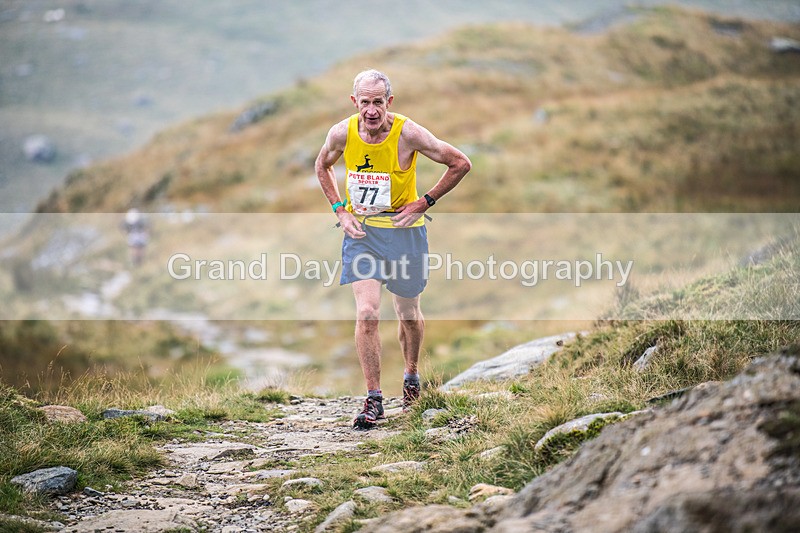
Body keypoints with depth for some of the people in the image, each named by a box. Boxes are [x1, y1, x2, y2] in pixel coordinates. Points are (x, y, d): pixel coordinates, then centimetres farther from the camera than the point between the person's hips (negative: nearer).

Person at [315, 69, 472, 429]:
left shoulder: (408, 134, -19)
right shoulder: (342, 133, -10)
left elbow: (461, 164, -10)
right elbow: (322, 166, 13)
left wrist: (424, 203, -10)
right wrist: (340, 210, 1)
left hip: (403, 230, -1)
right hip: (360, 230, 1)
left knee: (408, 314, 13)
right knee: (367, 312, -13)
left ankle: (411, 376, 41)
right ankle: (373, 400, -5)